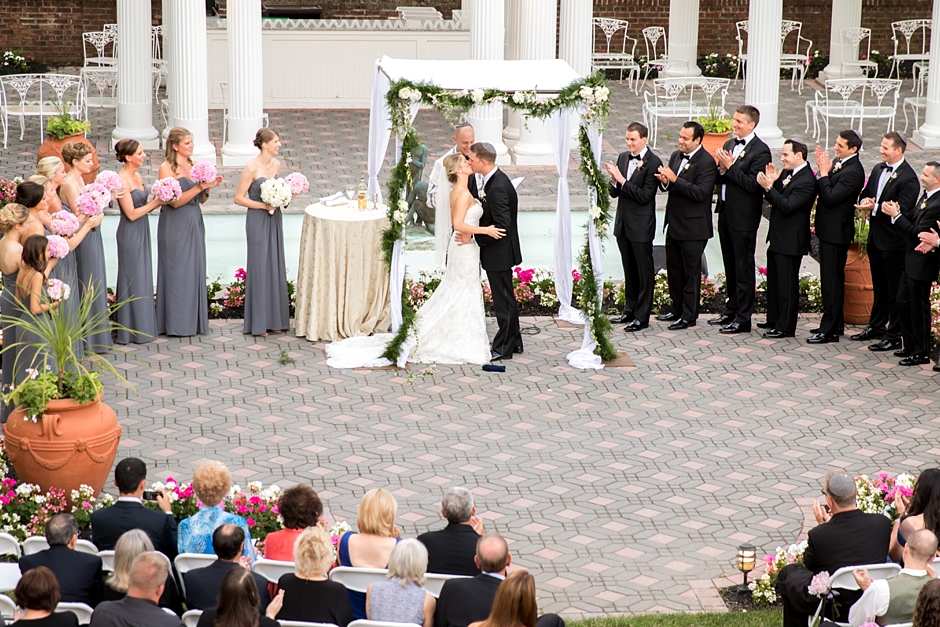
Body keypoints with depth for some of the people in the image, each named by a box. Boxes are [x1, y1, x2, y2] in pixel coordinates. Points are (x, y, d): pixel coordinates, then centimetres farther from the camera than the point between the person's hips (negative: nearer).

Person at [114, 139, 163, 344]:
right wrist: (154, 203, -12)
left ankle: (143, 327, 23)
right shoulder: (122, 180, -18)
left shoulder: (137, 176, 8)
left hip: (142, 232, 9)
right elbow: (131, 213, -20)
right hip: (130, 234, -9)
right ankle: (133, 330, 9)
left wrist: (157, 202, -1)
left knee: (143, 278, 14)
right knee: (133, 279, 0)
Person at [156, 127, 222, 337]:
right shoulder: (166, 169, -10)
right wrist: (198, 187, -22)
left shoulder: (193, 166, 10)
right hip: (175, 225, -7)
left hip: (194, 224, 7)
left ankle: (194, 320, 17)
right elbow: (175, 201, -17)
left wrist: (208, 187, -5)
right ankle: (176, 323, 5)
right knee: (177, 271, -1)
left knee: (195, 270, 9)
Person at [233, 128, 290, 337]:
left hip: (274, 219, 7)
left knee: (275, 266, 10)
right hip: (257, 220, -7)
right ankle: (258, 323, 6)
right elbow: (239, 198, -13)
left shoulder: (276, 164, 5)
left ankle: (275, 319, 18)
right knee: (259, 267, -1)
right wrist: (263, 205, -19)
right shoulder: (252, 168, -16)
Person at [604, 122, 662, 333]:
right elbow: (615, 193, 8)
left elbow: (645, 196, -21)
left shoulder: (653, 163, -15)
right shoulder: (623, 158, 6)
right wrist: (614, 180, -13)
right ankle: (630, 310, 28)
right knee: (629, 271, 17)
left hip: (641, 226, -7)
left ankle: (642, 317, 8)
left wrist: (622, 180, -23)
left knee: (644, 271, 3)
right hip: (623, 224, 7)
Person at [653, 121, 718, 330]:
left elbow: (701, 192, -25)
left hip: (693, 227, -8)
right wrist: (664, 181, -9)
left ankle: (689, 316, 10)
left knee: (691, 272, 2)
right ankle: (677, 309, 29)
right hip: (674, 224, 8)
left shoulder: (706, 162, -16)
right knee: (673, 269, 16)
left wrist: (675, 180, -28)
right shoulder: (676, 156, 10)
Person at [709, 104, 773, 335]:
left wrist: (730, 167, -22)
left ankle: (743, 318, 5)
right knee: (730, 266, 18)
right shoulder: (729, 145, 11)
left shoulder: (760, 151, -14)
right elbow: (720, 179, 12)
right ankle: (732, 309, 29)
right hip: (725, 212, 8)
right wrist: (721, 169, -10)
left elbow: (753, 184, -22)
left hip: (744, 218, -8)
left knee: (743, 268, 0)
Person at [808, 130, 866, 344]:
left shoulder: (853, 172, -22)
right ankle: (835, 324, 29)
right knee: (833, 279, 18)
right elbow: (820, 191, 7)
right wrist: (823, 169, -7)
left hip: (836, 232, -10)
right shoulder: (837, 163, 8)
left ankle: (829, 330, 2)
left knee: (831, 280, -4)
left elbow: (830, 197, -27)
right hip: (828, 229, 10)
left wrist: (824, 172, -19)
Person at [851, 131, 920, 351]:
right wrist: (866, 201, -6)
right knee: (879, 286, 21)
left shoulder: (908, 178, -19)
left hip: (894, 241, -8)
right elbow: (866, 194, 17)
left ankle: (894, 336, 9)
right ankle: (876, 326, 34)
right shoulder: (878, 170, 7)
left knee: (895, 290, 2)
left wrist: (875, 207, -24)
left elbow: (902, 212, -23)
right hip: (876, 237, 8)